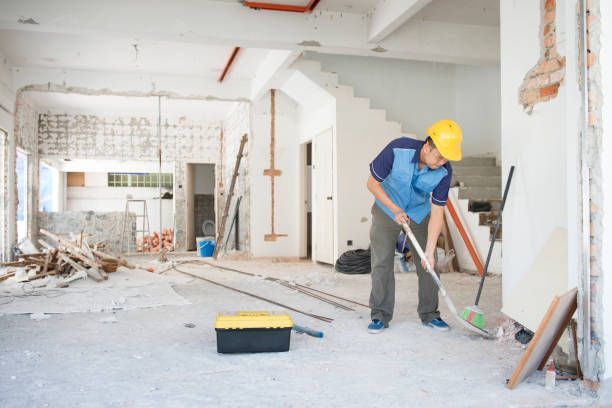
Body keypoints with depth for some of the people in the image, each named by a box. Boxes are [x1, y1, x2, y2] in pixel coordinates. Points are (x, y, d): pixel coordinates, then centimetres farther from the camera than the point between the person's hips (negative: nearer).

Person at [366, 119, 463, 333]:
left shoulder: (444, 171, -23)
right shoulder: (397, 149, -31)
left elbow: (437, 212, -19)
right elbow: (372, 183, -18)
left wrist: (430, 251, -23)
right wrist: (395, 210, -23)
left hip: (420, 213, 2)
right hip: (387, 209, -2)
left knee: (427, 264, 1)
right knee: (382, 262, -5)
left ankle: (429, 314, 15)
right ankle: (380, 315, 5)